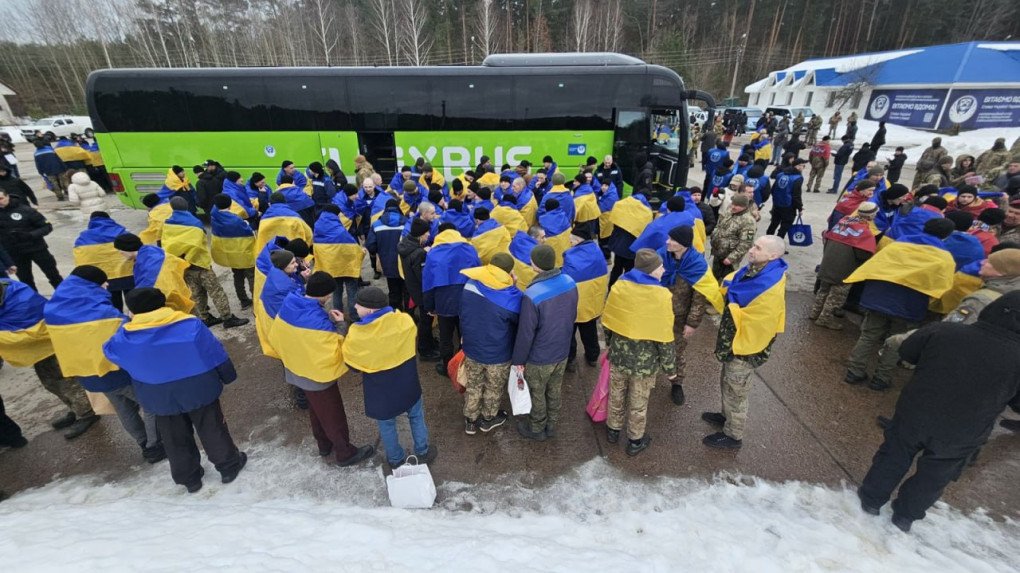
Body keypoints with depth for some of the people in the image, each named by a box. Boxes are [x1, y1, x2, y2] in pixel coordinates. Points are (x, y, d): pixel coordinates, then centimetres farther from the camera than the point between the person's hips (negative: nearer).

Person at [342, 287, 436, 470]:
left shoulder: (356, 335, -27)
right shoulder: (405, 321, -23)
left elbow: (351, 362, -7)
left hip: (380, 392, -1)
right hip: (407, 386, 1)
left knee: (386, 426, 25)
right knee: (416, 417, 27)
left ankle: (396, 460, 46)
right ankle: (423, 453, 45)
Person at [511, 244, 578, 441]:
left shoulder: (532, 295, -33)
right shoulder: (570, 283, -11)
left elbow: (525, 333, -24)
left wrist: (518, 359, -8)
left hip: (539, 357, -6)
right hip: (562, 351, 6)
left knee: (537, 394, 19)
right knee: (554, 390, 26)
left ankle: (537, 429, 41)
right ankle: (551, 425, 47)